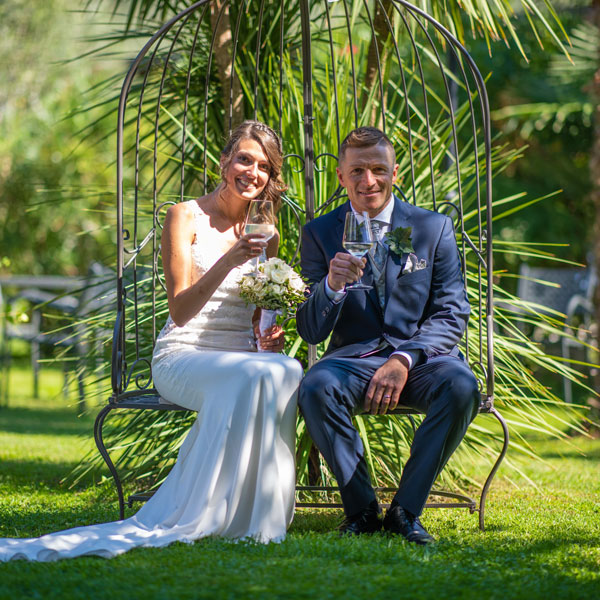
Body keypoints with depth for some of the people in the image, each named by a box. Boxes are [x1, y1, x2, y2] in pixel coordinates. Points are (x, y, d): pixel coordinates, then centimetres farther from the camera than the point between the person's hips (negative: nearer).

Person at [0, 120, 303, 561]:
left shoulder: (264, 233, 15)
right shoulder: (186, 217, 0)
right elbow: (179, 311, -9)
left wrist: (269, 336, -3)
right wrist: (228, 262, -23)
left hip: (243, 355, 4)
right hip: (183, 355, -4)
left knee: (288, 372, -33)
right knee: (253, 377, -37)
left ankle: (252, 513, -27)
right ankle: (209, 514, -28)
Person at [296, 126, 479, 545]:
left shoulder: (433, 228, 5)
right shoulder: (320, 234, 5)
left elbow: (452, 314, 0)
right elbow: (311, 331, 0)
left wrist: (404, 359, -17)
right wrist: (332, 284, -23)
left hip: (421, 355, 0)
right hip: (354, 357, 0)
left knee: (461, 386, -33)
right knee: (315, 388, -33)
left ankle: (405, 510, -17)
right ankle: (362, 509, -15)